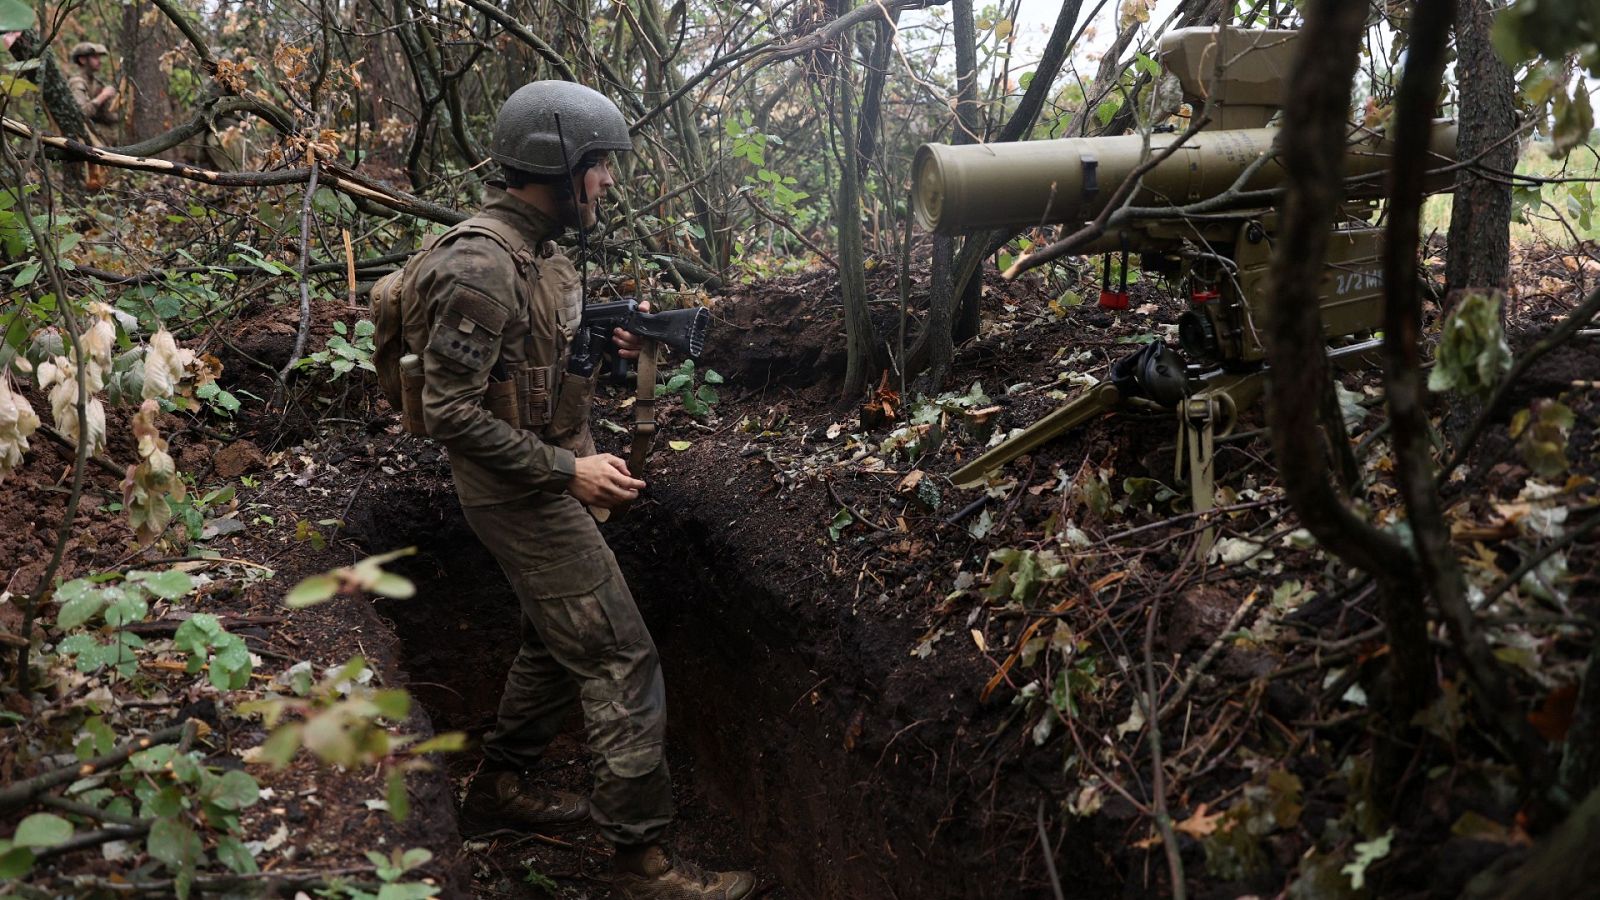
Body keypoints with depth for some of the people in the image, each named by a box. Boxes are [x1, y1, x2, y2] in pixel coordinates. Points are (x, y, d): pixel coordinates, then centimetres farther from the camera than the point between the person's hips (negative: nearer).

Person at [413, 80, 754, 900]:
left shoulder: (530, 250, 7)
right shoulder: (481, 265, -24)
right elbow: (450, 410, -25)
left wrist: (599, 344, 2)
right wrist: (569, 470, -24)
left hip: (548, 482, 10)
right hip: (522, 497, -10)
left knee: (560, 641, 23)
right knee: (622, 661, -7)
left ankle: (499, 787, 40)